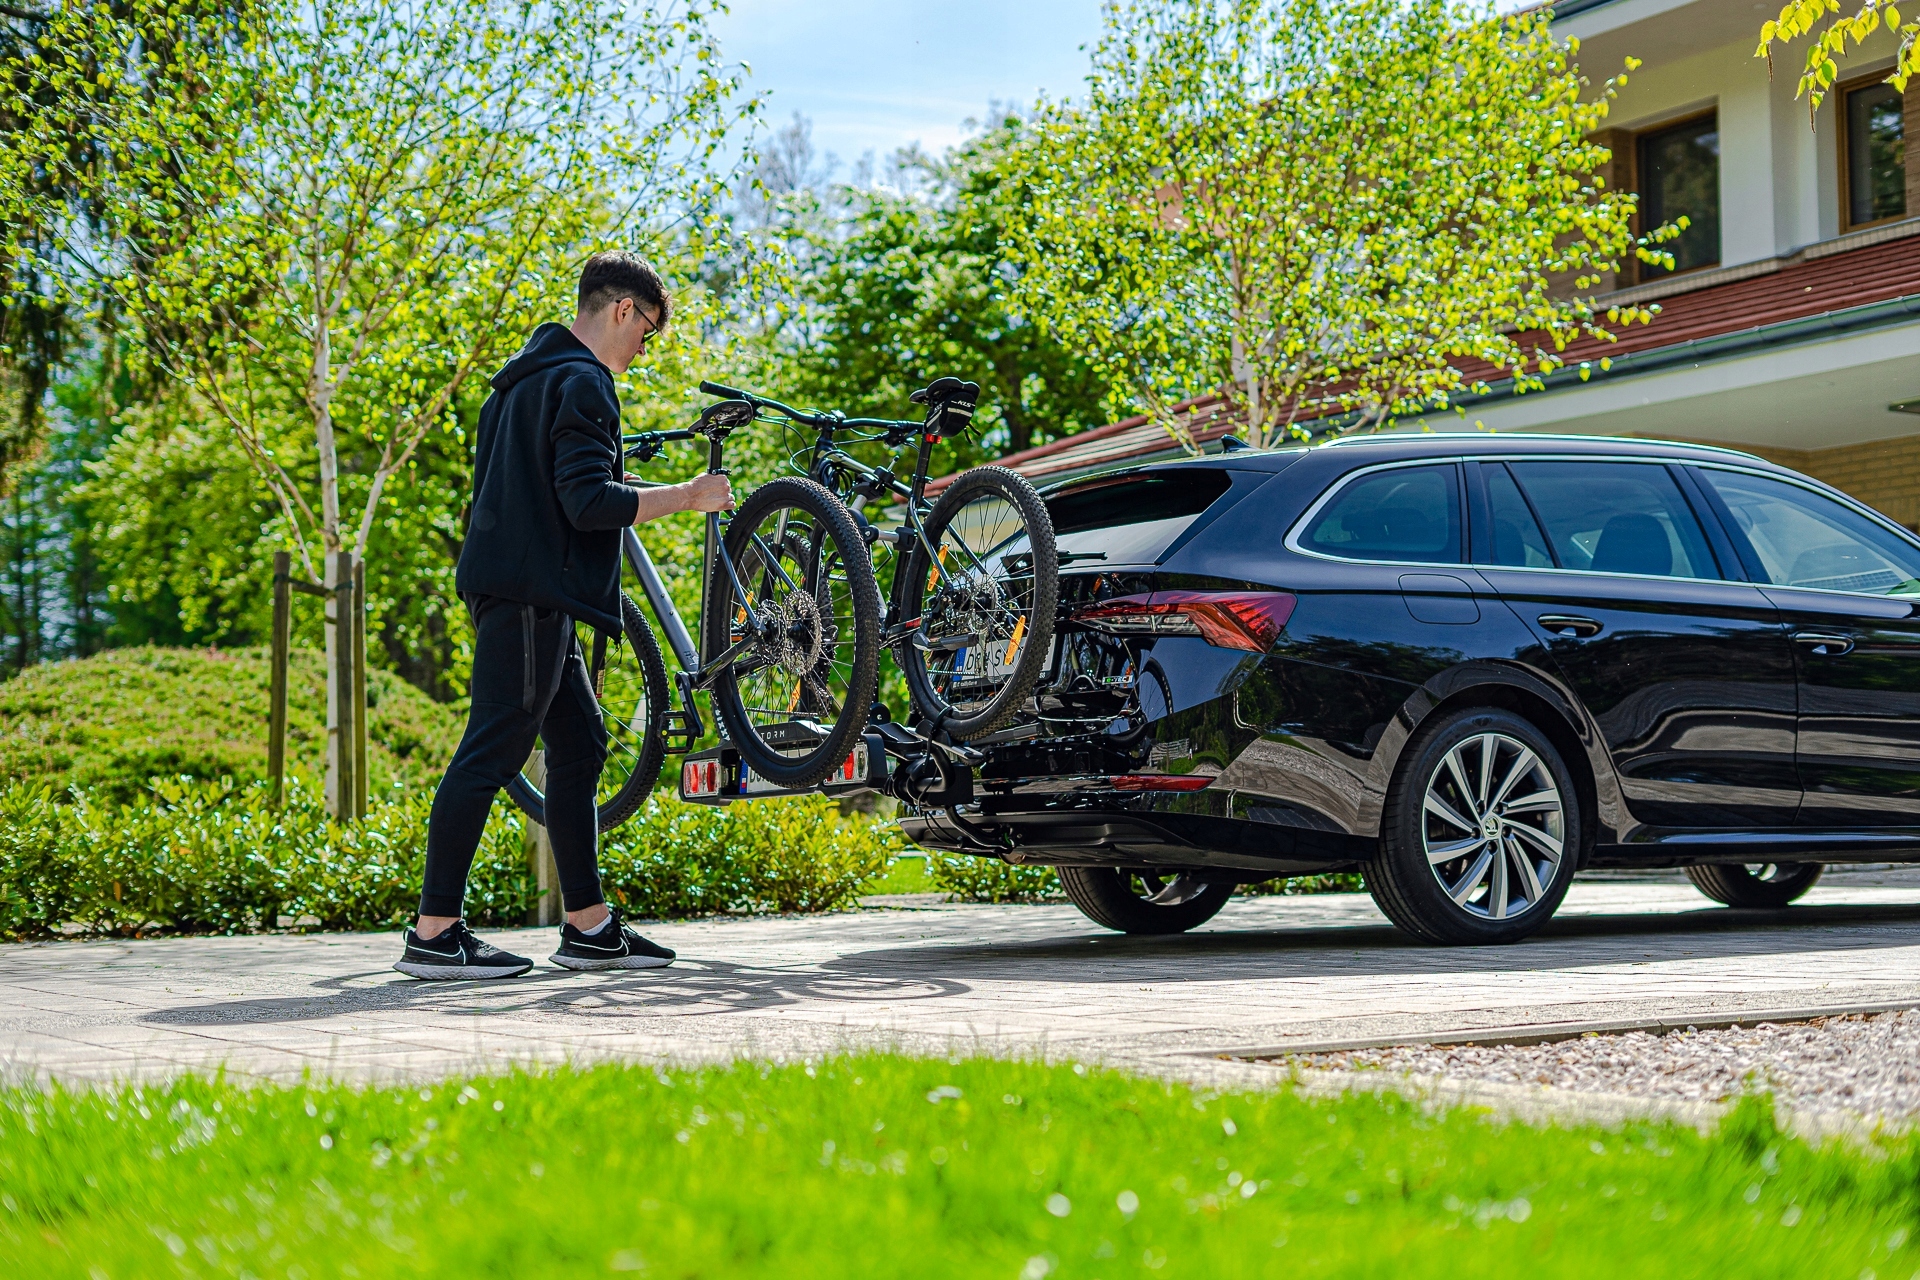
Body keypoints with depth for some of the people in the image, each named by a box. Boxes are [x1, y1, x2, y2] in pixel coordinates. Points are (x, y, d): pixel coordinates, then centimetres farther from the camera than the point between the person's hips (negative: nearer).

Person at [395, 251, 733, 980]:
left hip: (520, 593, 11)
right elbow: (589, 503, -21)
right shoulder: (582, 384, -12)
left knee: (580, 744, 12)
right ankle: (433, 934, -7)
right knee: (491, 752, -9)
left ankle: (589, 927, 14)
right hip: (532, 593, -11)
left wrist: (612, 480, 29)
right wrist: (685, 497, -12)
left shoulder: (526, 377, 20)